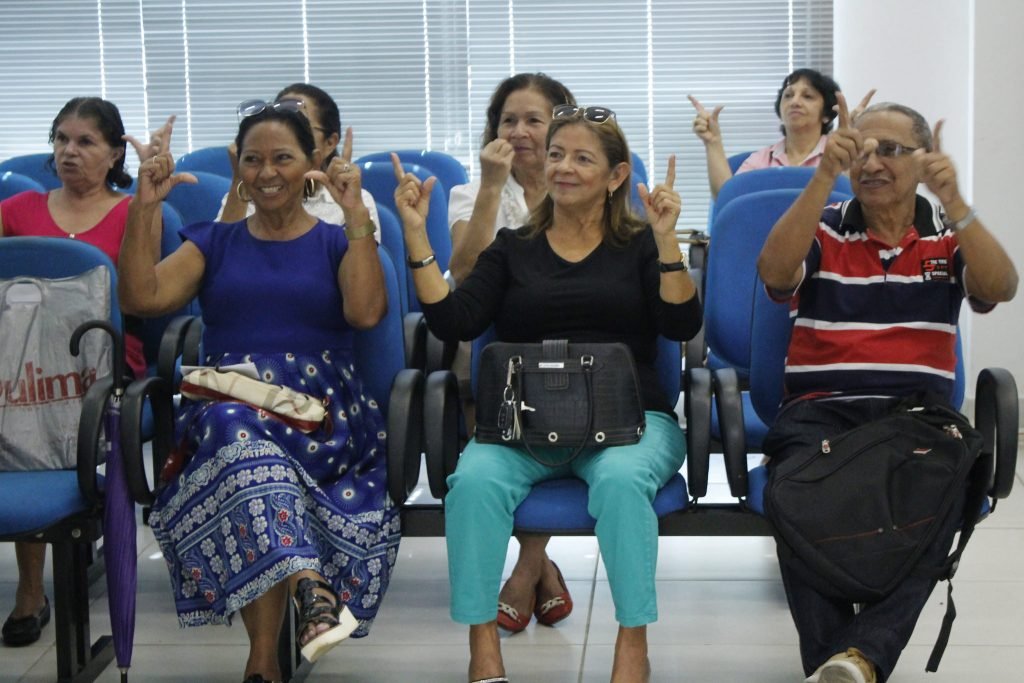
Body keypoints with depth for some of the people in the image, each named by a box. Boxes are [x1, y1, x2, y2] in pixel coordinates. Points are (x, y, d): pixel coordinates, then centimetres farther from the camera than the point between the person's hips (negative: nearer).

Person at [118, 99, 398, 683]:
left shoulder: (337, 242, 17)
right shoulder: (214, 242, 23)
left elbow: (367, 311, -6)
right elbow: (142, 299, 6)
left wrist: (358, 216, -10)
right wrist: (143, 211, -1)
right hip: (226, 402, 1)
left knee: (244, 450, -37)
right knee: (243, 436, -38)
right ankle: (311, 589, -49)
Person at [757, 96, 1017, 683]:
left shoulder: (950, 237, 15)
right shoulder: (822, 230, 12)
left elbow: (1000, 289, -6)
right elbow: (773, 273, -10)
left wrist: (955, 203, -20)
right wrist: (823, 178, -20)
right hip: (821, 408, 0)